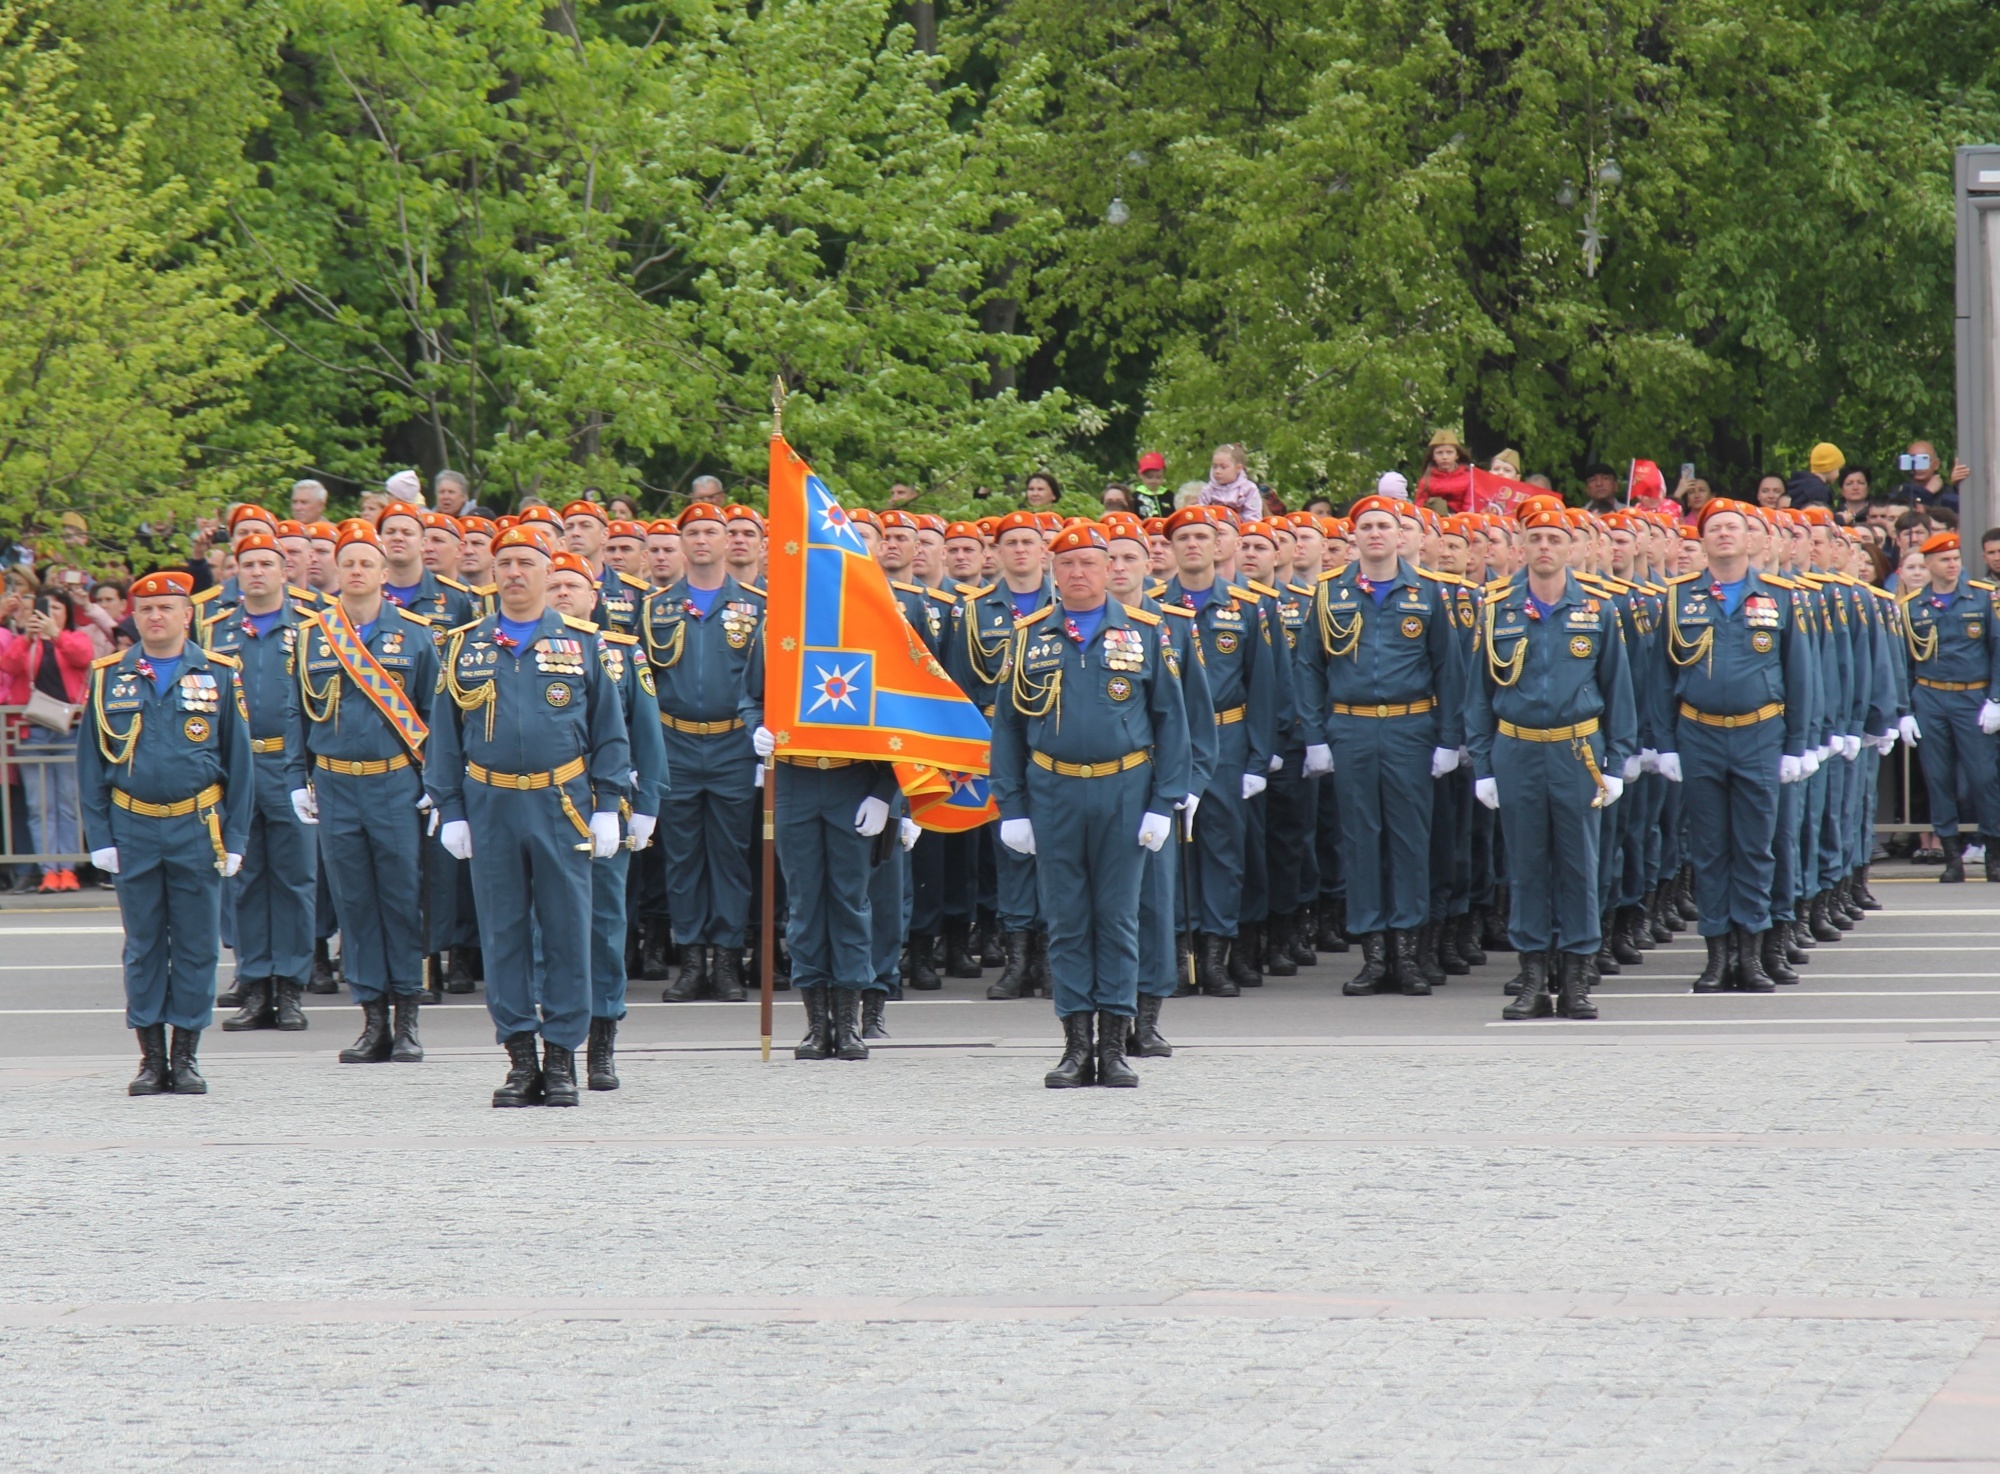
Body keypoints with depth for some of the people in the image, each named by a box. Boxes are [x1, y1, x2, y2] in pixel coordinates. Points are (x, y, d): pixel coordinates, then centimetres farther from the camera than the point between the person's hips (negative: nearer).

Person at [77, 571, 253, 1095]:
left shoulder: (218, 676, 3)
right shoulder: (108, 678, 5)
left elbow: (238, 761, 5)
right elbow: (91, 763, 7)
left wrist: (234, 837, 0)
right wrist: (100, 836, 0)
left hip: (198, 829, -1)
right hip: (134, 830, 1)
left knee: (197, 946, 2)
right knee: (143, 947, 4)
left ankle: (187, 1057, 10)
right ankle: (152, 1058, 10)